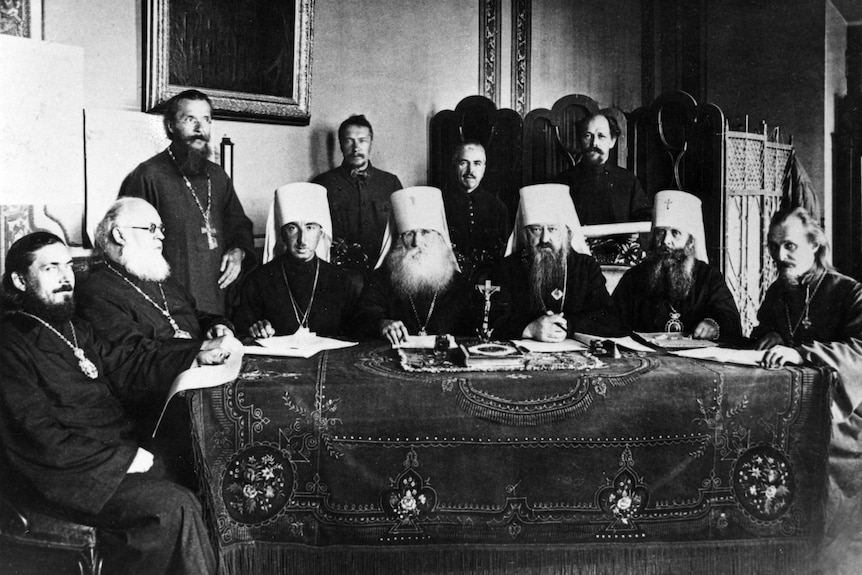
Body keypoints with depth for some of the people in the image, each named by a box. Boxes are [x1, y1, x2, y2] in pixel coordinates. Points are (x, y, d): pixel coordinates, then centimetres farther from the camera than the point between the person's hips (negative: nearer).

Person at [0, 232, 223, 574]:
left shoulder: (75, 329, 17)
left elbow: (128, 366, 14)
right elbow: (42, 439, -17)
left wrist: (197, 356, 4)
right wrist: (123, 457, -17)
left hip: (118, 453, 8)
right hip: (64, 475, -8)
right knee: (176, 507, -21)